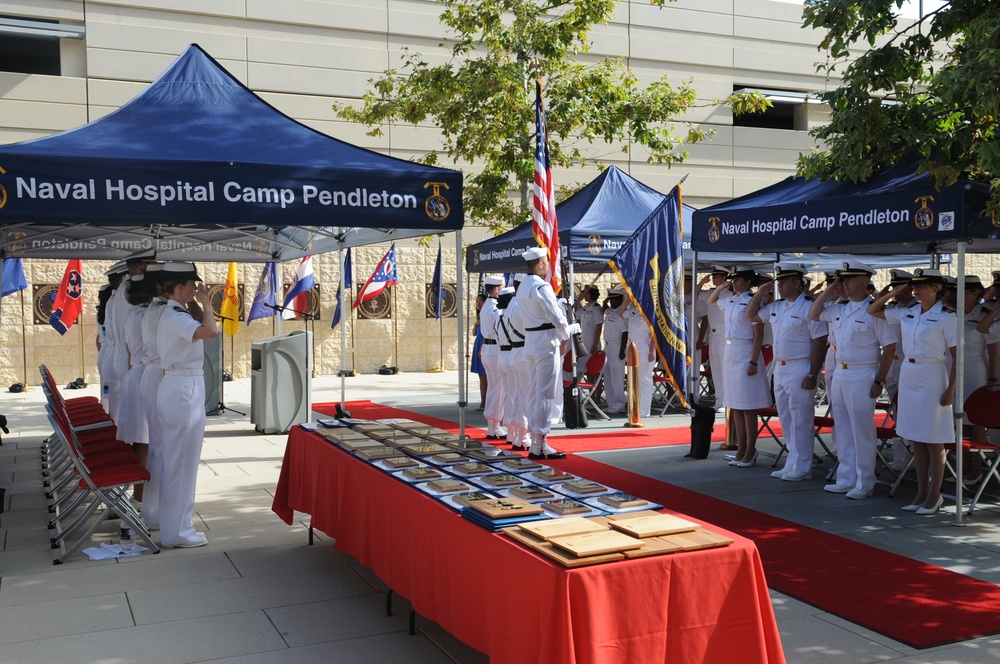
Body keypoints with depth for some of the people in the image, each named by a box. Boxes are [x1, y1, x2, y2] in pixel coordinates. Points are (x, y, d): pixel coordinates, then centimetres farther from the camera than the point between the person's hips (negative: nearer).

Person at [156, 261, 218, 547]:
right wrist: (205, 303, -18)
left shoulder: (173, 313, 12)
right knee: (183, 461, -2)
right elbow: (211, 331, -33)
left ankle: (173, 525, 27)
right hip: (185, 390, -11)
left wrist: (196, 304, 8)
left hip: (176, 387, 11)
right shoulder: (176, 317, -18)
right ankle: (178, 531, 7)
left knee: (175, 459, 17)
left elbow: (201, 328, 20)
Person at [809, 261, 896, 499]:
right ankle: (845, 479, 23)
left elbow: (889, 347, -11)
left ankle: (864, 483, 10)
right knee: (843, 429, 13)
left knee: (862, 431, 0)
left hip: (862, 376, -7)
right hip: (840, 374, 7)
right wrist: (829, 291, 7)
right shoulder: (839, 308, 8)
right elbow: (813, 315, 19)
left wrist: (879, 381, -13)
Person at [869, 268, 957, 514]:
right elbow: (872, 311, 16)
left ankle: (934, 495, 13)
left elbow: (957, 356, -9)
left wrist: (950, 390, -13)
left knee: (933, 441, 2)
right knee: (916, 440, 11)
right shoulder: (907, 313, 6)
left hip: (932, 377, -6)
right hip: (907, 375, 6)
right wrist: (893, 293, 6)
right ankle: (921, 493, 20)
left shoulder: (946, 317, -9)